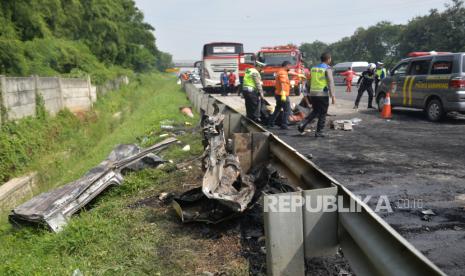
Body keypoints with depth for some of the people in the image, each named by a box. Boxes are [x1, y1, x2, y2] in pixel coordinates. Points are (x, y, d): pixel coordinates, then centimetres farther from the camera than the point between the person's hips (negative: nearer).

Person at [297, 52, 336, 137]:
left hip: (313, 93, 6)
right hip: (323, 94, -6)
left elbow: (309, 82, 15)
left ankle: (302, 124, 6)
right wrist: (333, 96, -15)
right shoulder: (327, 69, -8)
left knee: (315, 111, 20)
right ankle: (319, 132, 9)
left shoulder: (313, 68, 11)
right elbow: (330, 83, -14)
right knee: (322, 114, 6)